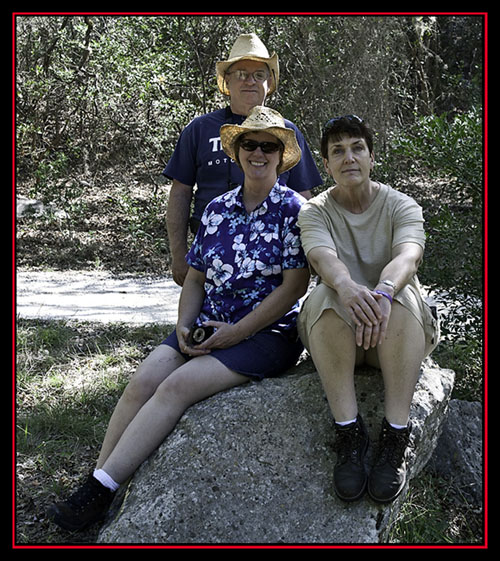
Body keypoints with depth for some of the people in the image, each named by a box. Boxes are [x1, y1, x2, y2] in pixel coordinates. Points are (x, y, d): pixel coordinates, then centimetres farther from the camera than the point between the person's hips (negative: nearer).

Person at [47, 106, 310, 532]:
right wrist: (184, 326, -3)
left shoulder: (293, 209, -4)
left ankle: (101, 491, -20)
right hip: (210, 326, 5)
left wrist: (236, 333, -14)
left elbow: (295, 285, -11)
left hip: (268, 333, -5)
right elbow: (195, 277, 15)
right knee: (143, 382, -17)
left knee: (178, 385, -25)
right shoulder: (217, 209, 12)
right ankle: (92, 487, -13)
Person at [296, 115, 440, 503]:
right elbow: (323, 256, -20)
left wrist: (383, 291, -45)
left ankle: (396, 434, -31)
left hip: (397, 336, 0)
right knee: (325, 295, -31)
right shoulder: (315, 212, 3)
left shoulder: (401, 206, 1)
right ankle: (348, 430, -30)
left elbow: (408, 255, -22)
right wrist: (345, 285, -45)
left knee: (402, 293, -32)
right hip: (336, 336, 0)